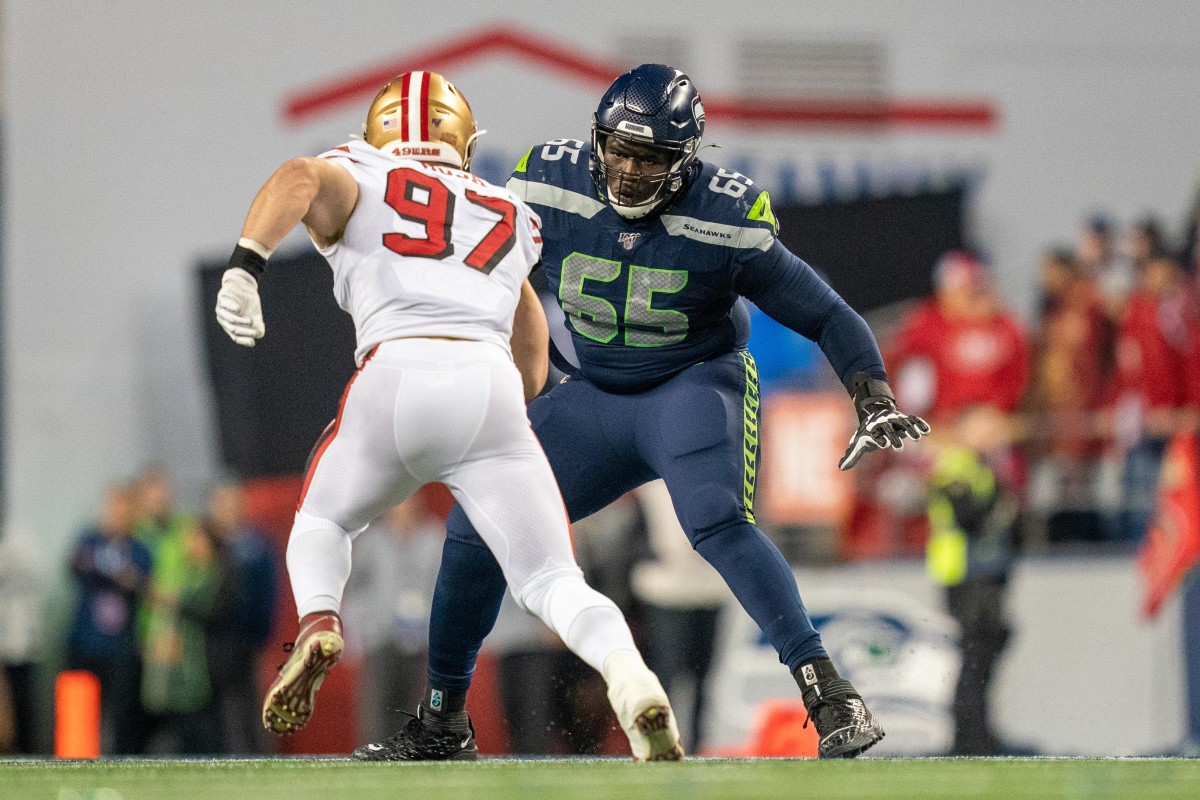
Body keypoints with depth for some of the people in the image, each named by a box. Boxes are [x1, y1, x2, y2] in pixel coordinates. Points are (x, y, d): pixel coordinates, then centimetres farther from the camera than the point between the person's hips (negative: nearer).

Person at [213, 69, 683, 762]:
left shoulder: (356, 179, 22)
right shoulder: (511, 217, 33)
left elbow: (303, 179, -4)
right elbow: (534, 372, 32)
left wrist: (246, 264, -17)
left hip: (395, 374, -1)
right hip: (493, 384, 1)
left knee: (323, 524, 25)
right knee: (551, 580, 4)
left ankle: (320, 624, -7)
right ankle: (628, 673, -27)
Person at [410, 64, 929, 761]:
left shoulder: (726, 222, -22)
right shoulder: (550, 190, -14)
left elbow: (825, 316, -14)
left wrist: (876, 402, -26)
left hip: (696, 386, -4)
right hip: (595, 396, 4)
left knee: (717, 524, -32)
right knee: (476, 526, -2)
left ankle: (831, 696, -31)